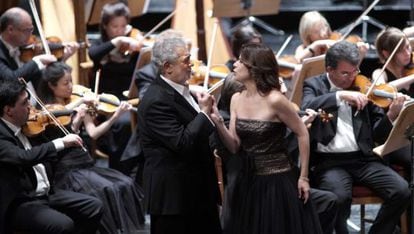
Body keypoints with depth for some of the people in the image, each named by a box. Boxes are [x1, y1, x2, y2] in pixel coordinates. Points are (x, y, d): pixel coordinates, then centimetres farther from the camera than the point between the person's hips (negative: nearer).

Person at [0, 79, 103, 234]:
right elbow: (24, 157, -35)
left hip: (46, 193, 9)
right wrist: (61, 143, -30)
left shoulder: (24, 127, 9)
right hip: (20, 204, -9)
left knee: (94, 207, 2)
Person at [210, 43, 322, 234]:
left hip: (278, 182, -6)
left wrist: (303, 177, -7)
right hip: (249, 182, 6)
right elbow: (235, 147, 0)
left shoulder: (274, 99, -16)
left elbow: (302, 134, -8)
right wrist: (218, 122, -16)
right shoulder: (236, 99, 2)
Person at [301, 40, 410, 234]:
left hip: (363, 158, 3)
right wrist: (340, 95, -24)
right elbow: (306, 108, -17)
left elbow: (378, 134, 9)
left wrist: (391, 116, -11)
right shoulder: (314, 85, 7)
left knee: (402, 192, -18)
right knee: (340, 197, -34)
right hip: (329, 161, -3)